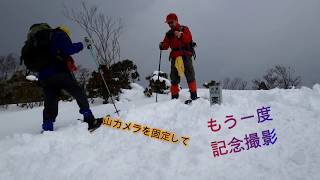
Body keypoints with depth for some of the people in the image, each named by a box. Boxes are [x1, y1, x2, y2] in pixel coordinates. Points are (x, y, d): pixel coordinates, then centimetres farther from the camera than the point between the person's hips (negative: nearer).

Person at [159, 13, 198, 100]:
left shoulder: (184, 29, 9)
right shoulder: (169, 34, 19)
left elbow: (188, 39, -8)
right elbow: (166, 45, 8)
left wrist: (180, 35, -25)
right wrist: (162, 46, -14)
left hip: (185, 55, -4)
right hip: (174, 57, 4)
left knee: (190, 76, -9)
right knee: (174, 78, 2)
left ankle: (194, 96, -5)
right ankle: (174, 97, 7)